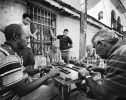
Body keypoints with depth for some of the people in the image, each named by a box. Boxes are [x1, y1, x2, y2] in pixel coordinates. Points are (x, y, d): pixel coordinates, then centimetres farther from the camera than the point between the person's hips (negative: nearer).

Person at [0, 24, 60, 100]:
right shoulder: (9, 57, -29)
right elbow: (22, 91, -28)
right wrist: (48, 75, -21)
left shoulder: (9, 51, 4)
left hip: (18, 89, 9)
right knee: (55, 90, -11)